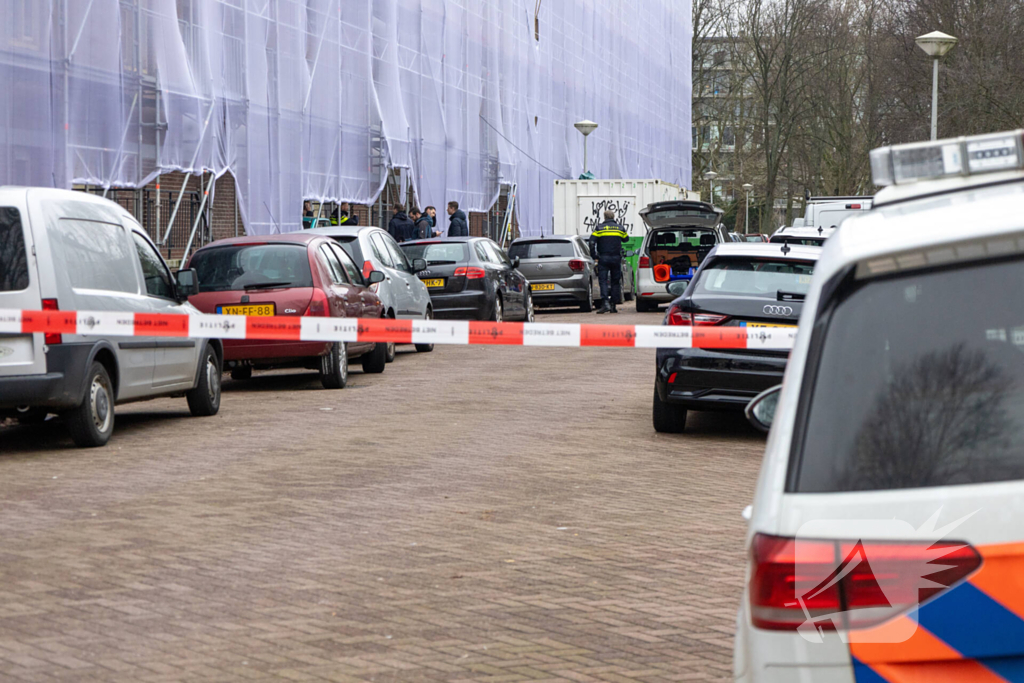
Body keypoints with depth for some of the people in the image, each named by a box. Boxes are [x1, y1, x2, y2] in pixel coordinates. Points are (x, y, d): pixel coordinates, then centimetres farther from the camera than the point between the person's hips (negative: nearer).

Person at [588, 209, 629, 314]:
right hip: (616, 258, 2)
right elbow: (626, 239, 22)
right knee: (615, 282, 10)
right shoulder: (620, 228, 7)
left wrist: (594, 256, -4)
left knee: (603, 281, -4)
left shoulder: (599, 228, -1)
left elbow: (592, 242, -10)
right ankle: (613, 305, 9)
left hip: (603, 258, -2)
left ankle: (605, 303, -22)